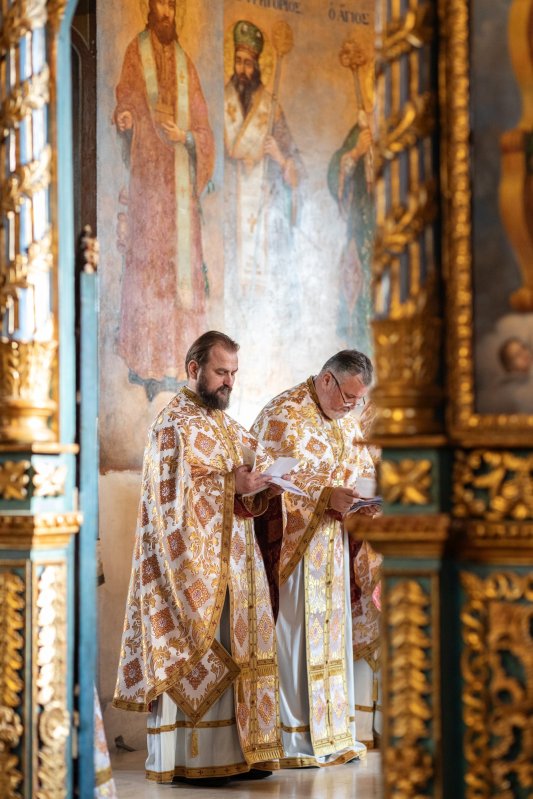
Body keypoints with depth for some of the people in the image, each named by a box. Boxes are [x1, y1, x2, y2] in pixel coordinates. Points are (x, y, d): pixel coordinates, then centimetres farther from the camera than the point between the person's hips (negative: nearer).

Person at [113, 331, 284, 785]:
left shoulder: (225, 425, 18)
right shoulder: (174, 424, -7)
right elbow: (174, 493, -17)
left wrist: (264, 488, -3)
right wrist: (231, 485, -19)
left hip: (230, 562, 8)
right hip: (191, 560, -8)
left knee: (231, 654, 7)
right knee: (192, 650, -7)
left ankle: (230, 752, 11)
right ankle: (184, 760, -3)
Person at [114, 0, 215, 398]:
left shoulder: (185, 62, 15)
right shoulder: (136, 52, 6)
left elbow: (203, 128, 13)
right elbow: (126, 102, -2)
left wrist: (185, 136, -8)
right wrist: (125, 117, -25)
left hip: (180, 180, 4)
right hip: (147, 174, -4)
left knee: (181, 258, 1)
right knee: (147, 260, -9)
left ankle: (176, 362, 6)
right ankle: (147, 363, -7)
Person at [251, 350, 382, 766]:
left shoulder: (347, 421, 13)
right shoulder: (282, 416, -11)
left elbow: (362, 472, 17)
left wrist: (367, 501, -5)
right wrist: (327, 497, -24)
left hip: (332, 546, 7)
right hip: (292, 545, -7)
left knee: (332, 635, 8)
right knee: (294, 634, -5)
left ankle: (332, 733, 15)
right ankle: (292, 741, 0)